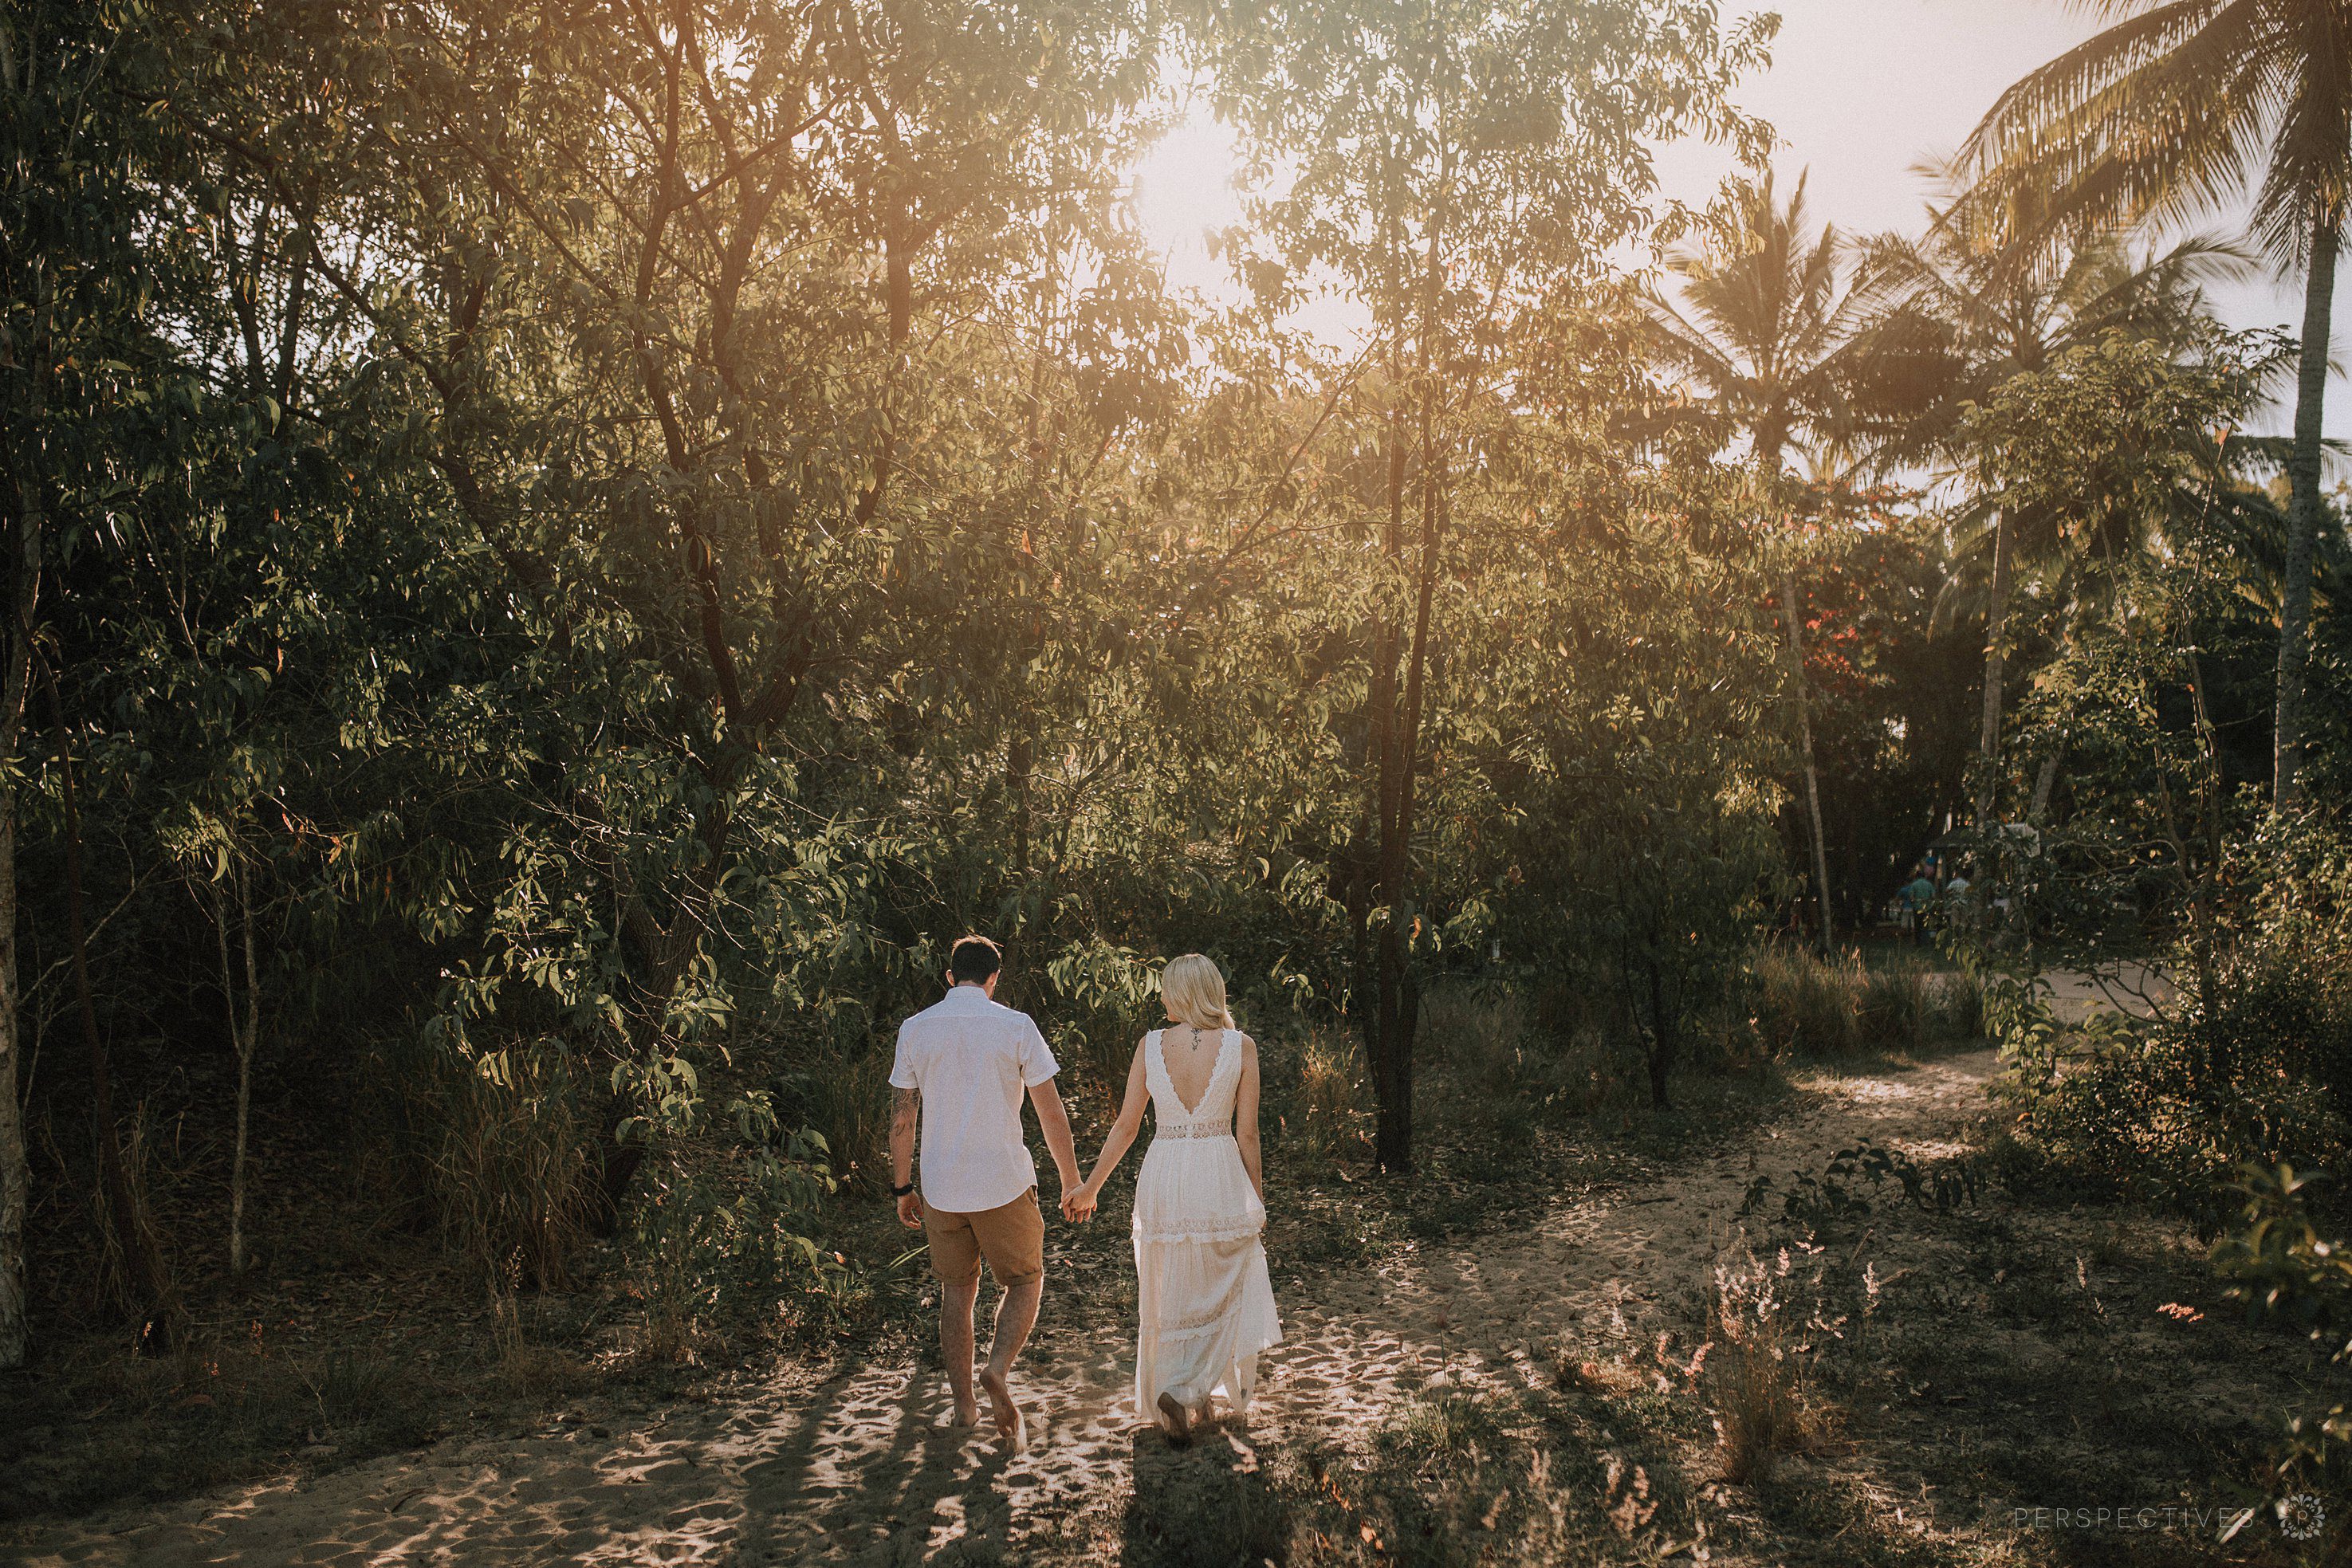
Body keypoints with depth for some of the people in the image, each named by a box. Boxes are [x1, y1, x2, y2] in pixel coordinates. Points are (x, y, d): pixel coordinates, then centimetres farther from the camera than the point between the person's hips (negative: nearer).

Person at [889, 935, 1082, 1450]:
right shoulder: (1015, 1026, -6)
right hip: (1004, 1183, -3)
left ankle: (964, 1404, 20)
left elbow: (901, 1119, 4)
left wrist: (902, 1188, 15)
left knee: (957, 1290, 17)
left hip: (940, 1187, 3)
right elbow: (1051, 1113, -5)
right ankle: (998, 1370, -10)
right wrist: (1072, 1181, 6)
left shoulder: (915, 1029, 2)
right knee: (1025, 1282, 14)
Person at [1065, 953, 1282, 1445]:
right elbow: (1247, 1135, -4)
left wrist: (1090, 1188, 11)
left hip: (1162, 1179, 2)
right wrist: (1258, 1201, 7)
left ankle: (1186, 1404, 25)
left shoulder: (1151, 1046, -3)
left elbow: (1126, 1125, 0)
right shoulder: (1240, 1046, -6)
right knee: (1220, 1292, 14)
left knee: (1169, 1299, 16)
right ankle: (1185, 1389, -4)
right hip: (1221, 1181, -2)